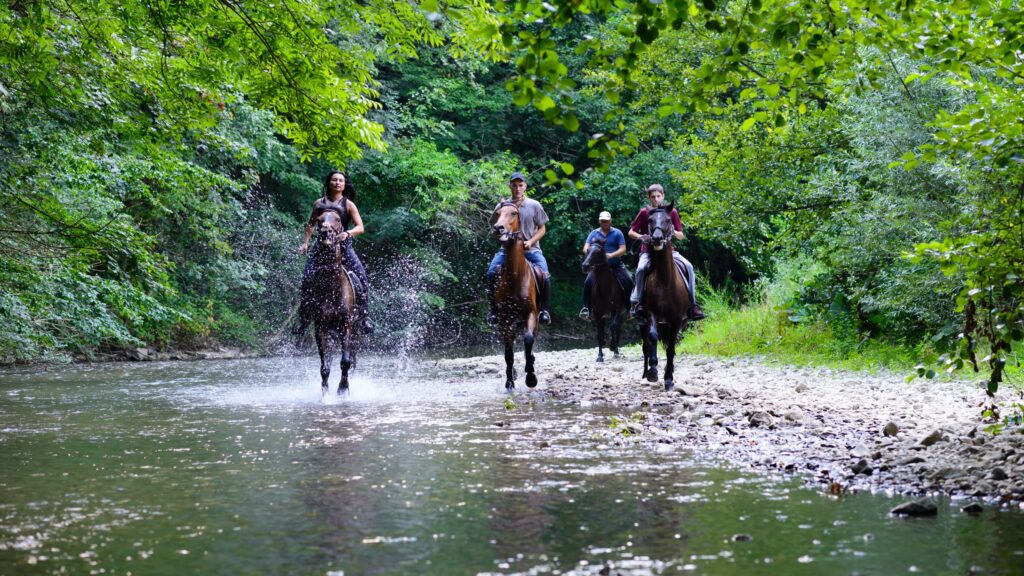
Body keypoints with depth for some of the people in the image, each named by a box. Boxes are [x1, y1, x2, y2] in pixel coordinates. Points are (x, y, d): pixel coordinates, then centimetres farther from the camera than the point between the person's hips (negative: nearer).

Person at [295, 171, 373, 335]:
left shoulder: (348, 204, 7)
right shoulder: (319, 203, 14)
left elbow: (360, 227, -2)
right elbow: (310, 224, 23)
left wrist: (348, 233, -22)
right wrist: (305, 243, 9)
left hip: (342, 245, -1)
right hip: (321, 245, 1)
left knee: (361, 277, -17)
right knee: (307, 280, -14)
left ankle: (365, 317, -8)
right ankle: (303, 321, -5)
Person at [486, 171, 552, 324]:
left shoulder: (534, 205, 3)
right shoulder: (502, 206, 5)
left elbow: (542, 229, 7)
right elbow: (494, 229, 12)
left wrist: (531, 241, -10)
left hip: (531, 249, -1)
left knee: (544, 276, -25)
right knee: (491, 273, -22)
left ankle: (544, 310, -9)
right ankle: (494, 309, -8)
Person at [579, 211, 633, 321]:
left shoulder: (617, 233, 4)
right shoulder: (594, 233, 9)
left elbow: (623, 249, -5)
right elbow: (586, 248, 1)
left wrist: (611, 255, -23)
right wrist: (587, 250, -25)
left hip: (616, 265, 0)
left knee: (628, 282, -18)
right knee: (588, 282, -22)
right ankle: (586, 308, -16)